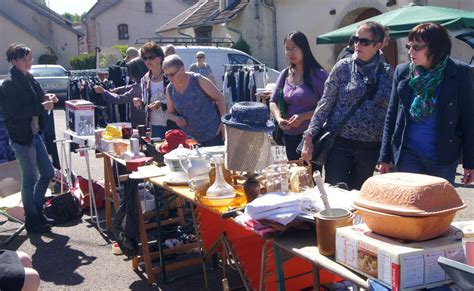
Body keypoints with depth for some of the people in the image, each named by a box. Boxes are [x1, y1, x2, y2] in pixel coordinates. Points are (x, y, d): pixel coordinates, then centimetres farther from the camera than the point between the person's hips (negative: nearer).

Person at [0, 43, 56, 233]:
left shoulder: (29, 79, 8)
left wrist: (46, 99, -3)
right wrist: (41, 107, -21)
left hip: (34, 133, 8)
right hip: (21, 137, -8)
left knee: (47, 173, 15)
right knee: (30, 178, 2)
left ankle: (37, 211, 30)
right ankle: (31, 220, 17)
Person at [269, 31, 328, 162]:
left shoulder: (317, 74, -8)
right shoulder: (285, 74, 8)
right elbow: (273, 101, 11)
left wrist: (303, 116, -21)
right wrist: (279, 118, -8)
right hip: (289, 135, 6)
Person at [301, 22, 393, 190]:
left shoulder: (387, 73, 3)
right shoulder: (343, 67, -2)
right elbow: (325, 104, -2)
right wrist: (309, 137, -9)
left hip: (370, 147, 2)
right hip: (340, 143, -2)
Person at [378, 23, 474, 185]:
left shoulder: (459, 73, -5)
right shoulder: (402, 72, 1)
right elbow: (391, 115, 5)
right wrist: (385, 157, 3)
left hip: (444, 157, -1)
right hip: (408, 155, 1)